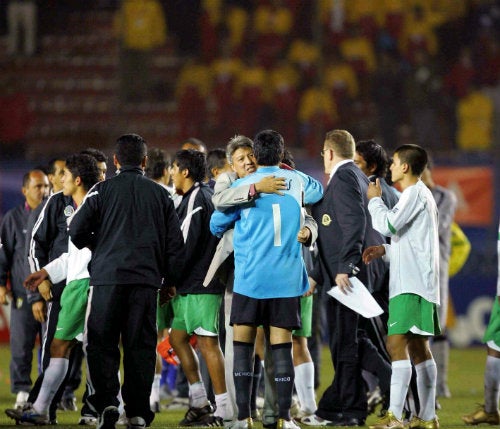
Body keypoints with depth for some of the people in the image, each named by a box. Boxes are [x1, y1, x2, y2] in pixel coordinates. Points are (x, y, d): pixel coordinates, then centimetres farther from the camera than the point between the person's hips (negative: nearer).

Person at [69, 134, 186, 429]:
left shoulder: (103, 190, 3)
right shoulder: (161, 194, 10)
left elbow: (77, 230, -2)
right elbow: (175, 241, 10)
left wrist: (93, 245, 20)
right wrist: (170, 281, 19)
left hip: (107, 275, -2)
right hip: (146, 279, 2)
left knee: (101, 344, 4)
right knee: (140, 346, 5)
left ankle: (106, 402, -13)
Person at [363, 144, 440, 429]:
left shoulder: (415, 193, -9)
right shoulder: (420, 194, 21)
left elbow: (389, 225, -20)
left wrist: (375, 200, -3)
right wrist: (385, 251, 14)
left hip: (412, 284, -11)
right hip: (414, 283, 11)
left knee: (397, 343, -16)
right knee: (418, 348, 11)